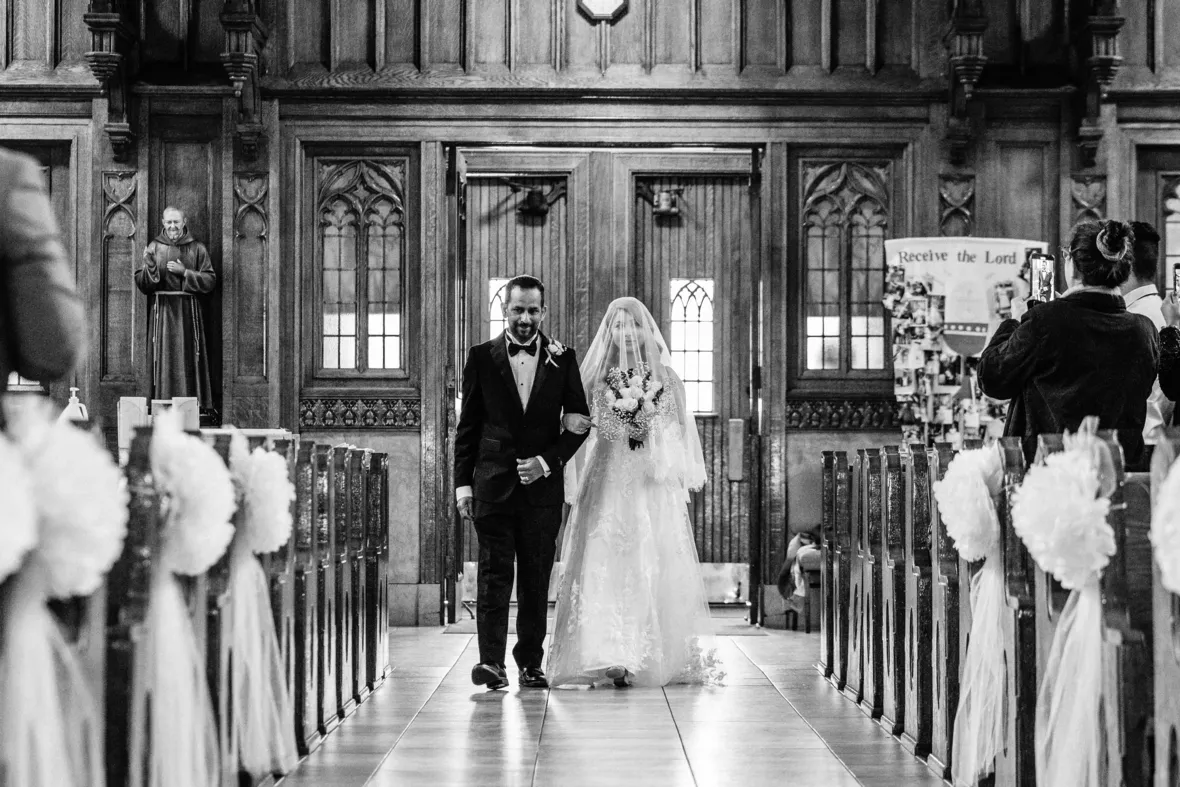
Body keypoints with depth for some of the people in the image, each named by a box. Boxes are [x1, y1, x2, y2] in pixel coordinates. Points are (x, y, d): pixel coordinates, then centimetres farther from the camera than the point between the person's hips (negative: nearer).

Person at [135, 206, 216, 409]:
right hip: (162, 310, 1)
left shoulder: (197, 249, 6)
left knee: (188, 359, -3)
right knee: (164, 359, -3)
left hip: (188, 311, -1)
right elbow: (142, 285, 4)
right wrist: (148, 266, -14)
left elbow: (210, 281, 1)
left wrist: (185, 272, -9)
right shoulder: (154, 248, 7)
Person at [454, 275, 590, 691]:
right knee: (494, 574, -7)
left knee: (537, 579, 6)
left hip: (542, 485, 1)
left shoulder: (562, 359, 6)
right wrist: (463, 482, -1)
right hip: (493, 484, -1)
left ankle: (531, 663, 13)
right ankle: (492, 661, -10)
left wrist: (547, 461, -7)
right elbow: (468, 426, 5)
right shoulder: (481, 357, 4)